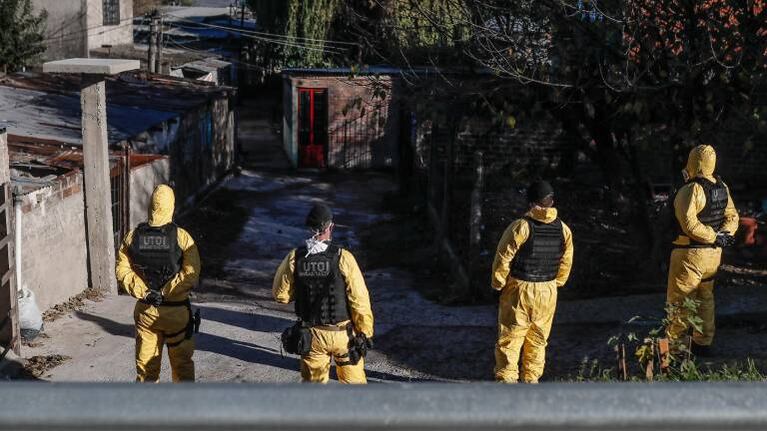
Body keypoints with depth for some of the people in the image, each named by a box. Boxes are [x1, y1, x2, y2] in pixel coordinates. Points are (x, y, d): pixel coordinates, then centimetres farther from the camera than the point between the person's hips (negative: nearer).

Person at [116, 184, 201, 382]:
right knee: (182, 363, 11)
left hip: (145, 311, 3)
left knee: (146, 363, 13)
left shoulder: (133, 236, -2)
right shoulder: (181, 237, -12)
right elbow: (191, 274, -18)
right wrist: (165, 292, -14)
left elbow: (123, 271, -5)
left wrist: (144, 292, -7)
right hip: (176, 311, -3)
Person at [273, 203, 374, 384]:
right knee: (354, 382, 14)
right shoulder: (343, 257, -16)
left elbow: (281, 295, 3)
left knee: (312, 383, 16)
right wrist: (366, 331, -4)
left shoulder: (294, 258, -7)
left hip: (311, 334, 3)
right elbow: (359, 298, -14)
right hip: (342, 334, -2)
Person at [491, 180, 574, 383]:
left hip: (519, 290, -4)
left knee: (510, 337, 1)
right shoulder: (564, 230, 2)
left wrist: (498, 283, 2)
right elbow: (566, 262, 10)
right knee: (538, 339, 15)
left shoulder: (521, 226, -14)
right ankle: (532, 379, 20)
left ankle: (507, 378, -3)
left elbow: (503, 257, -11)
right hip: (548, 292, 4)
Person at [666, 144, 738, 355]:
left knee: (679, 299, 3)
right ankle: (703, 342, 26)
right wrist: (724, 234, -7)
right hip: (713, 253, 8)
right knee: (705, 298, 19)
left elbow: (689, 223, -28)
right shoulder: (722, 188, 5)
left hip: (690, 254, -8)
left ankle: (673, 341, 8)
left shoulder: (690, 190, -20)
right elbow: (732, 216, 9)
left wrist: (715, 237, -19)